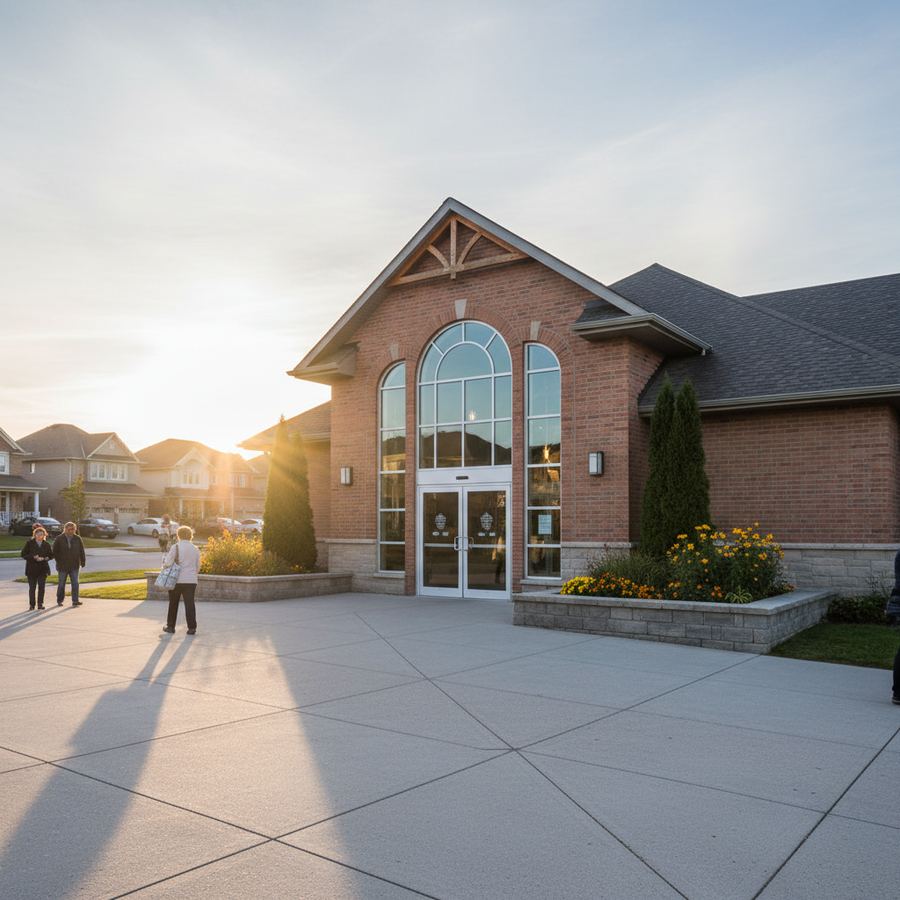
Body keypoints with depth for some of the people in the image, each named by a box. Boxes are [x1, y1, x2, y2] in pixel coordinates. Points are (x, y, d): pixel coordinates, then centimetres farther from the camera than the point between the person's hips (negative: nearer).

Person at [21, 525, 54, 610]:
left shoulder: (46, 544, 5)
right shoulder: (29, 543, -2)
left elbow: (51, 555, 11)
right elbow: (23, 554, -3)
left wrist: (45, 558, -10)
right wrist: (33, 557, -18)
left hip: (43, 568, 1)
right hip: (31, 569, -1)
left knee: (41, 586, -3)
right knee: (32, 587, 2)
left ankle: (40, 604, 7)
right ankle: (31, 604, 13)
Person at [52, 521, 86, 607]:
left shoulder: (78, 539, 3)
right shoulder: (59, 539, -3)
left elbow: (82, 551, 8)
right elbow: (55, 552, 3)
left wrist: (83, 562, 5)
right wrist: (59, 561, -2)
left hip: (74, 566, 1)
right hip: (63, 566, -1)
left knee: (75, 583, -5)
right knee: (61, 584, 7)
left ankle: (75, 600, -3)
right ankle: (59, 601, 20)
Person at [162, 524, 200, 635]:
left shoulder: (175, 547, -6)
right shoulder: (195, 549, 6)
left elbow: (168, 563, -13)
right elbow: (198, 568, 12)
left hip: (177, 580, -2)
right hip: (191, 580, 2)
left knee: (173, 604, 12)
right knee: (189, 603, 4)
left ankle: (170, 627, 20)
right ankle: (192, 628, 0)